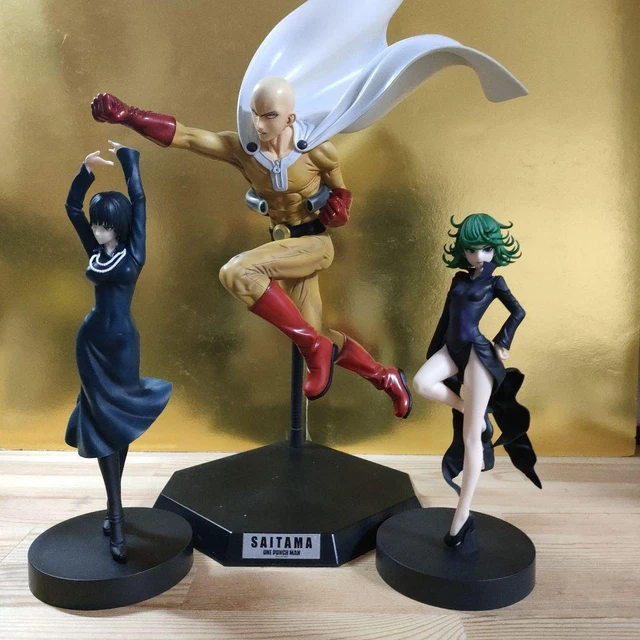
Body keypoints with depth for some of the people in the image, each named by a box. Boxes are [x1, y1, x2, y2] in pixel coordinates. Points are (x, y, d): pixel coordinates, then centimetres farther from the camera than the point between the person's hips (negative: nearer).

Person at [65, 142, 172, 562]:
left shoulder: (134, 249, -3)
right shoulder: (95, 250, 5)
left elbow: (139, 200, -5)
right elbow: (72, 207, 6)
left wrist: (126, 156, 3)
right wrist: (87, 171, -7)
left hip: (122, 342, -3)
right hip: (91, 343, 3)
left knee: (120, 422, 4)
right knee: (104, 423, 2)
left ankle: (115, 509, 20)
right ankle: (116, 516, 7)